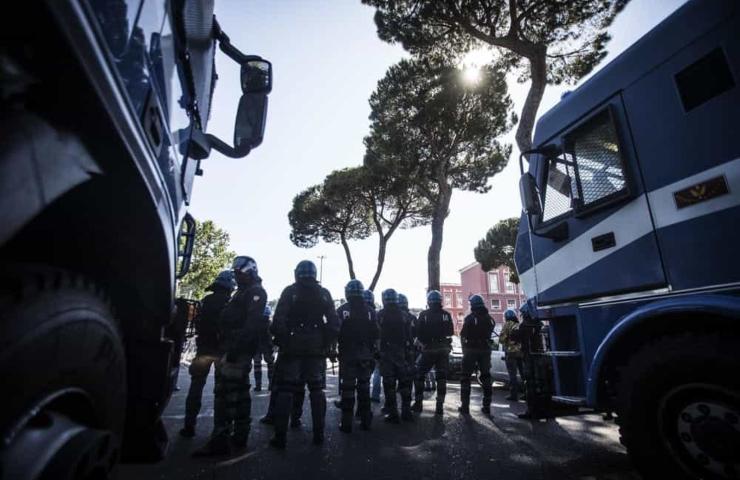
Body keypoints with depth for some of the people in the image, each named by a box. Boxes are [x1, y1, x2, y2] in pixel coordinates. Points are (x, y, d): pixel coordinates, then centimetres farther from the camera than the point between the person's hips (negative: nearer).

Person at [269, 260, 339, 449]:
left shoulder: (290, 292, -3)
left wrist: (281, 341, 1)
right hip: (317, 348, 2)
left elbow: (278, 321, -10)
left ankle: (280, 436, 7)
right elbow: (334, 323, -1)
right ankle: (318, 434, 15)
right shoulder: (324, 293, 4)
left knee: (286, 390, 6)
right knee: (317, 389, 12)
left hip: (293, 347, -2)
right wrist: (327, 343, 7)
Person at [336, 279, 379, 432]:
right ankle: (365, 421, 21)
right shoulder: (370, 311, 0)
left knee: (347, 388, 5)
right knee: (364, 387, 15)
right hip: (366, 355, 3)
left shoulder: (342, 311, -8)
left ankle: (346, 423, 9)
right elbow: (376, 335, 1)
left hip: (347, 355, -3)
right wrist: (373, 353, 12)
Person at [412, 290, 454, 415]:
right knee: (441, 377, 10)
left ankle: (418, 403, 14)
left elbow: (418, 333, -5)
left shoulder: (423, 315, -8)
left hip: (428, 349, -2)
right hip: (443, 349, 2)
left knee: (419, 375, 13)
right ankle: (440, 405, 10)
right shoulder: (447, 315, -2)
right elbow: (451, 332, 4)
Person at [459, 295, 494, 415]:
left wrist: (464, 348, 6)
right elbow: (489, 334, 7)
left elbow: (463, 335, -8)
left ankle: (465, 406, 1)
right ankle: (487, 406, 15)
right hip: (485, 350, 5)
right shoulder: (489, 318, 5)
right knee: (486, 377, 13)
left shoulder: (470, 318, -11)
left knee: (466, 377, 3)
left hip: (471, 350, -4)